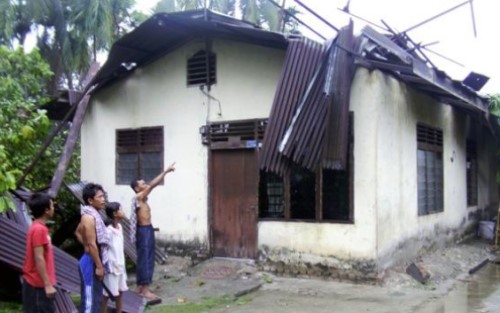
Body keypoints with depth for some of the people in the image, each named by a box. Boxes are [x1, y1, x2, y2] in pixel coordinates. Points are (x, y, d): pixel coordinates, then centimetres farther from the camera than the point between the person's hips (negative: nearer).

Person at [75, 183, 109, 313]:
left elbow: (78, 232, 26)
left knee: (96, 298, 17)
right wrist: (99, 266, -20)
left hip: (94, 261, 10)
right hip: (91, 262, -10)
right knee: (90, 299, -4)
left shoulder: (92, 215, 11)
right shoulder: (89, 217, -20)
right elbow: (92, 244, -22)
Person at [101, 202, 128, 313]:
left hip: (120, 266, 8)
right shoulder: (108, 231, -20)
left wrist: (122, 264, 14)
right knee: (107, 295, 1)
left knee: (119, 293, 17)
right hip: (112, 267, -8)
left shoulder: (119, 227, 6)